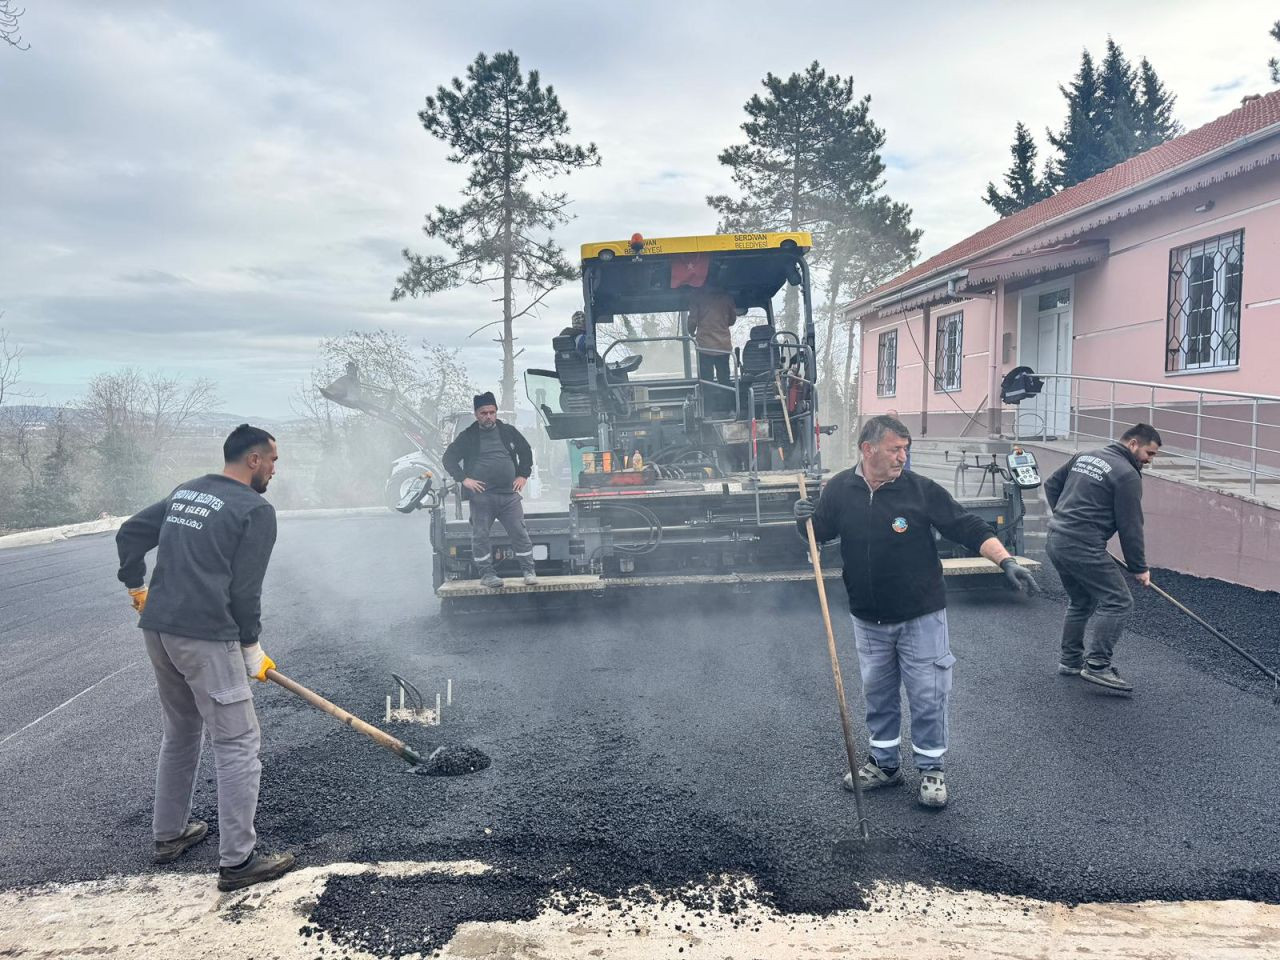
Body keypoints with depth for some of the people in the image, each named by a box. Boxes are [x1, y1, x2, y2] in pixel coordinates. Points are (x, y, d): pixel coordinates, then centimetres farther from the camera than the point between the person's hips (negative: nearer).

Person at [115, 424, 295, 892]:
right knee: (238, 744, -2)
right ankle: (237, 861, 0)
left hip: (157, 630, 9)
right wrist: (252, 649, 0)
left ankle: (168, 834, 36)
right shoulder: (256, 510, -8)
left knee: (180, 733, 24)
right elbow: (245, 590, -10)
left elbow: (129, 533, 21)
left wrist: (137, 586, 30)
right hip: (206, 637, -9)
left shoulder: (184, 492, 15)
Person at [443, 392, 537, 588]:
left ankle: (528, 570, 9)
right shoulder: (467, 437, 3)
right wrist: (463, 479, -4)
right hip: (481, 496, -1)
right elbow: (449, 458, 6)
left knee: (519, 533, -1)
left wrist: (523, 475, 11)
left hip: (509, 494, 1)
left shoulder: (508, 431, 10)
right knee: (480, 536, 0)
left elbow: (526, 451, 21)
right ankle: (486, 573, 11)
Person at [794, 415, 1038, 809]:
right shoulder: (840, 489, -5)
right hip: (868, 619, 3)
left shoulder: (922, 490, -12)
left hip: (921, 616, -3)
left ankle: (931, 769, 24)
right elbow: (819, 533, 7)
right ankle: (885, 763, 34)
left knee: (927, 695, 5)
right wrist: (805, 519, -15)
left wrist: (1006, 561, -23)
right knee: (877, 692, 16)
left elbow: (969, 528, -11)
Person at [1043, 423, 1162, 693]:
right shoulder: (1127, 475, -8)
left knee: (1080, 601, 22)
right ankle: (1097, 666, -7)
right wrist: (1139, 568, 2)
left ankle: (1070, 661, 28)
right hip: (1082, 547, -9)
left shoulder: (1084, 457, 16)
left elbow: (1051, 485, 23)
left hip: (1055, 540, 9)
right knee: (1117, 601, -4)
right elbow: (1130, 526, -7)